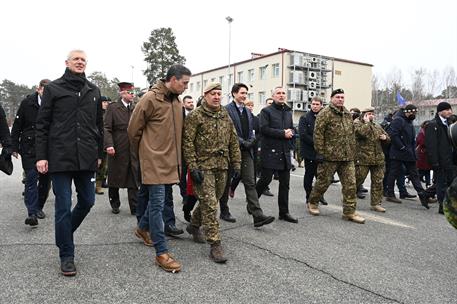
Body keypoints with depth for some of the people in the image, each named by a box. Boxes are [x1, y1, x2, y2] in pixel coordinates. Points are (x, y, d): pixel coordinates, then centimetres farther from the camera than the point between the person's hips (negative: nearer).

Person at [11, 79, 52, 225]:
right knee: (31, 179, -9)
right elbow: (17, 127, 3)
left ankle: (39, 207, 26)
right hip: (29, 149, -2)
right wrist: (14, 147, 0)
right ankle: (32, 213, -10)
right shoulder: (27, 103, -1)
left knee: (45, 180, 9)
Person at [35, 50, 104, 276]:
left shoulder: (93, 91, 13)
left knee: (87, 201, 9)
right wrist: (41, 155, -6)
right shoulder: (53, 88, 3)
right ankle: (66, 255, 13)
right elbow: (42, 124, 1)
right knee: (63, 206, 0)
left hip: (87, 158, 4)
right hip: (60, 157, -4)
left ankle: (64, 234, 36)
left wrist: (99, 153, 14)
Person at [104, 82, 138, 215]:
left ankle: (135, 208, 7)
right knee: (114, 178, 12)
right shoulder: (112, 108, -2)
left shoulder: (135, 109, 9)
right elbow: (107, 128, -8)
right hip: (117, 150, -3)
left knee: (133, 180, 2)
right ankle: (114, 204, 30)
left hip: (133, 149, 3)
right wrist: (109, 145, -19)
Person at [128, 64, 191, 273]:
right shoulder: (150, 99, -13)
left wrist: (175, 156, 18)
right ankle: (161, 253, 1)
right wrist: (140, 154, 4)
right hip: (154, 161, -8)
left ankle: (143, 228, 43)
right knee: (158, 204, -5)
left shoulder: (177, 101, 10)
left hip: (169, 161, 8)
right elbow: (133, 130, -7)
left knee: (159, 200, 19)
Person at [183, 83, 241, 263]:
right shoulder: (195, 116, -6)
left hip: (222, 167, 6)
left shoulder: (226, 116, 12)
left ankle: (194, 225, 40)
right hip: (203, 167, -6)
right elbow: (188, 143, -10)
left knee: (211, 201, 15)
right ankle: (215, 244, 0)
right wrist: (193, 167, -15)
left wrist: (236, 164, 9)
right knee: (209, 204, -7)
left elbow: (233, 142, 15)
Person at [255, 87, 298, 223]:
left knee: (285, 183, 8)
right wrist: (283, 133, -16)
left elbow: (292, 129, 23)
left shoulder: (288, 112, 18)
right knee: (265, 180, -4)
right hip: (270, 152, -6)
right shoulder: (266, 111, -3)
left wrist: (290, 133, -2)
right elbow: (264, 129, -15)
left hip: (285, 152, 7)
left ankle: (284, 212, 16)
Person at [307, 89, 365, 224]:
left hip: (347, 157, 6)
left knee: (350, 184, 2)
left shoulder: (348, 114, 16)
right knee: (323, 182, 6)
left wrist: (353, 152, 17)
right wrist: (320, 152, -14)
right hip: (330, 156, -6)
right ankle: (312, 202, 28)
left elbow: (352, 135, 21)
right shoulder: (325, 114, -7)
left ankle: (349, 211, 10)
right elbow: (318, 134, -12)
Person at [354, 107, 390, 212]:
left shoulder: (377, 126, 19)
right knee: (358, 179, -1)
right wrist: (367, 122, -10)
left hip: (378, 158, 6)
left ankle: (376, 203, 15)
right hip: (362, 158, -6)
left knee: (378, 181, 6)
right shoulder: (357, 123, -2)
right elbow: (363, 132, -24)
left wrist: (385, 137, 3)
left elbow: (387, 138, 27)